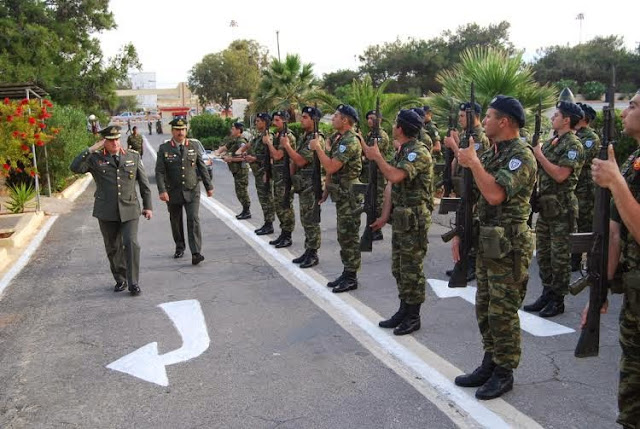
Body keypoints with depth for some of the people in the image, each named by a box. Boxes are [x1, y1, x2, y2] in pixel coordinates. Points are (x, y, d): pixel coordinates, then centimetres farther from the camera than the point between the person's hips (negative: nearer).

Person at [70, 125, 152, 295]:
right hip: (106, 211, 1)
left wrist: (148, 206, 6)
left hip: (129, 209, 0)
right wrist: (92, 149, -18)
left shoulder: (133, 156, 5)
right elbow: (75, 167, -17)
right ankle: (120, 280, 27)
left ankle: (133, 282, -3)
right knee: (113, 247, 10)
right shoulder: (95, 158, 1)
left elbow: (144, 183, 8)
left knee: (131, 244, -12)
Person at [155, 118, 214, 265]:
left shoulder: (193, 147, 4)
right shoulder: (164, 149, -2)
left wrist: (209, 186, 8)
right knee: (175, 221, 13)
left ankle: (195, 254, -14)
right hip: (173, 192, 1)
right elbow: (159, 172, -7)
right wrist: (162, 190, -18)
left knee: (193, 220, -11)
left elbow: (202, 168, 8)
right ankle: (179, 247, 34)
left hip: (192, 191, 0)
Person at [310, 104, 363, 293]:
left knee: (349, 236, -3)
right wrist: (327, 189, 16)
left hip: (349, 193, -10)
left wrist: (318, 147, -14)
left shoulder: (350, 141, -18)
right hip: (340, 193, 10)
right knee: (343, 235, 14)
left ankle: (351, 277, 5)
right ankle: (346, 273, 24)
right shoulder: (337, 138, 12)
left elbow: (331, 167, -24)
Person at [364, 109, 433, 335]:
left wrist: (377, 156, -17)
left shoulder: (418, 152, -17)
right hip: (400, 218, 10)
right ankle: (403, 310, 28)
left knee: (412, 269, 0)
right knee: (399, 268, 15)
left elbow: (395, 176, -31)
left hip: (415, 220, -10)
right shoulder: (402, 152, 14)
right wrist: (385, 215, 8)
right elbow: (391, 185, 14)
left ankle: (413, 317, 12)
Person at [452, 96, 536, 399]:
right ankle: (490, 363, 29)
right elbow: (474, 198, 17)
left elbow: (495, 194, -29)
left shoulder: (521, 156, -15)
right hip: (486, 244, 9)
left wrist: (473, 162, -19)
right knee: (484, 308, 15)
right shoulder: (491, 154, 13)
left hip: (508, 247, -9)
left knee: (503, 312, 1)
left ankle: (504, 373, 15)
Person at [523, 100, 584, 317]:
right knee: (543, 253, 13)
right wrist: (532, 151, 2)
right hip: (545, 206, 9)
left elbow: (560, 175, -22)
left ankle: (557, 300, 10)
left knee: (560, 256, 1)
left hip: (562, 209, -8)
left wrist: (539, 155, -15)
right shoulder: (549, 143, 14)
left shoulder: (573, 145, -12)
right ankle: (547, 294, 25)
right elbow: (536, 169, 17)